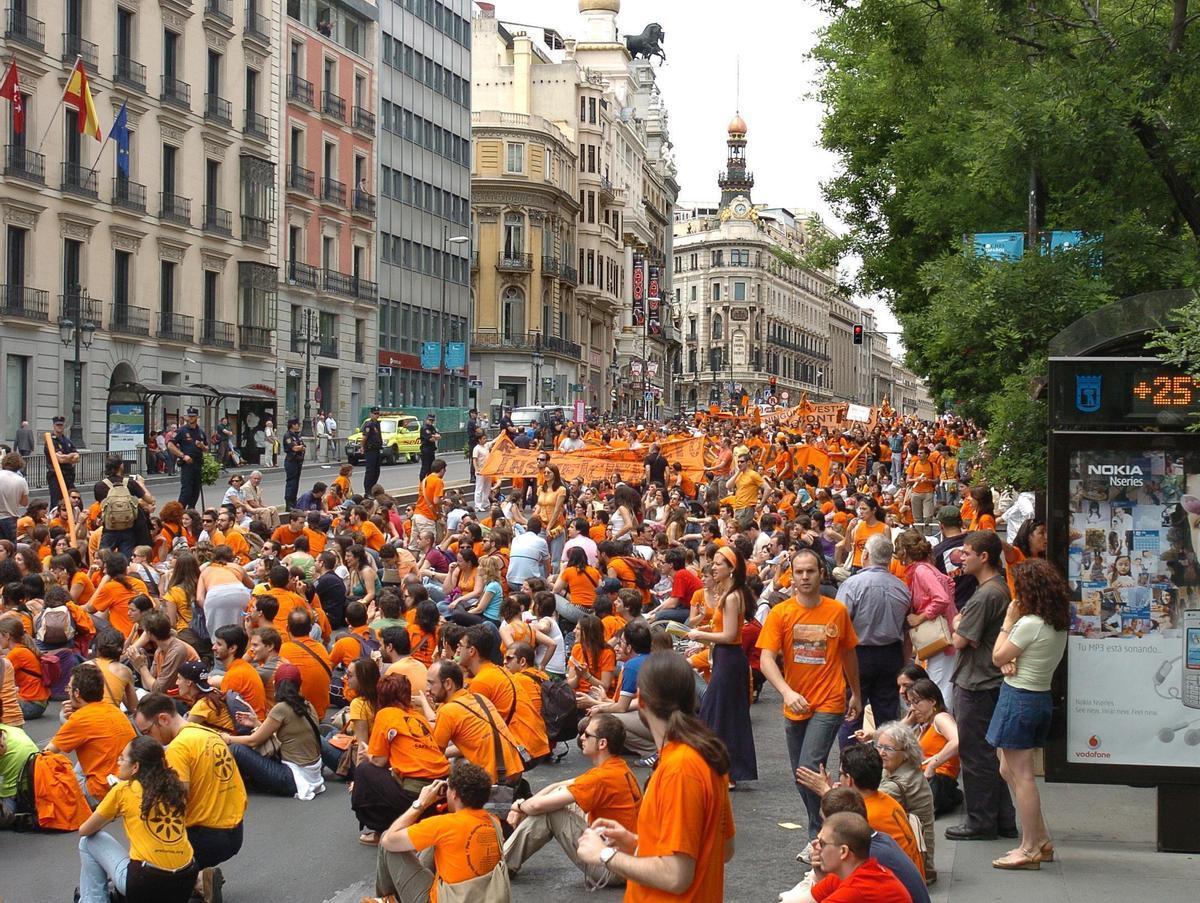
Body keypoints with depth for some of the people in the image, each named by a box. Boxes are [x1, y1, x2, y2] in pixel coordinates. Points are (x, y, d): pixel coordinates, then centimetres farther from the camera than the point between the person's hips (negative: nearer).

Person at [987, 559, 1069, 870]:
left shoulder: (1030, 624, -20)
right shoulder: (1059, 624, 9)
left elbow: (998, 657, -9)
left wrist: (1009, 621, -4)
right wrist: (1011, 663, -6)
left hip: (1019, 699, -9)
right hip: (1040, 696, 9)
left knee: (1021, 775, -2)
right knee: (1009, 771, 17)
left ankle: (1030, 849, 2)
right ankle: (1041, 840, 21)